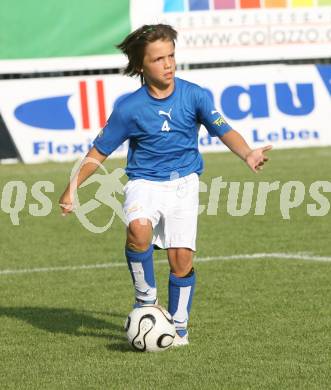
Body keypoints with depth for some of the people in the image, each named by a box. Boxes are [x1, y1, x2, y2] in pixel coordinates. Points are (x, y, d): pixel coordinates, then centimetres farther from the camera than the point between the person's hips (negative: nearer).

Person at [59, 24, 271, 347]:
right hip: (144, 183, -1)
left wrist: (247, 154, -34)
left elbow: (224, 131, -14)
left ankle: (178, 327, 14)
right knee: (138, 229, -32)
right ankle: (146, 299, -11)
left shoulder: (194, 96, -8)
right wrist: (72, 187, -4)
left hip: (183, 183, 1)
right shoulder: (129, 108, -9)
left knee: (181, 257, -7)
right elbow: (99, 151, 1)